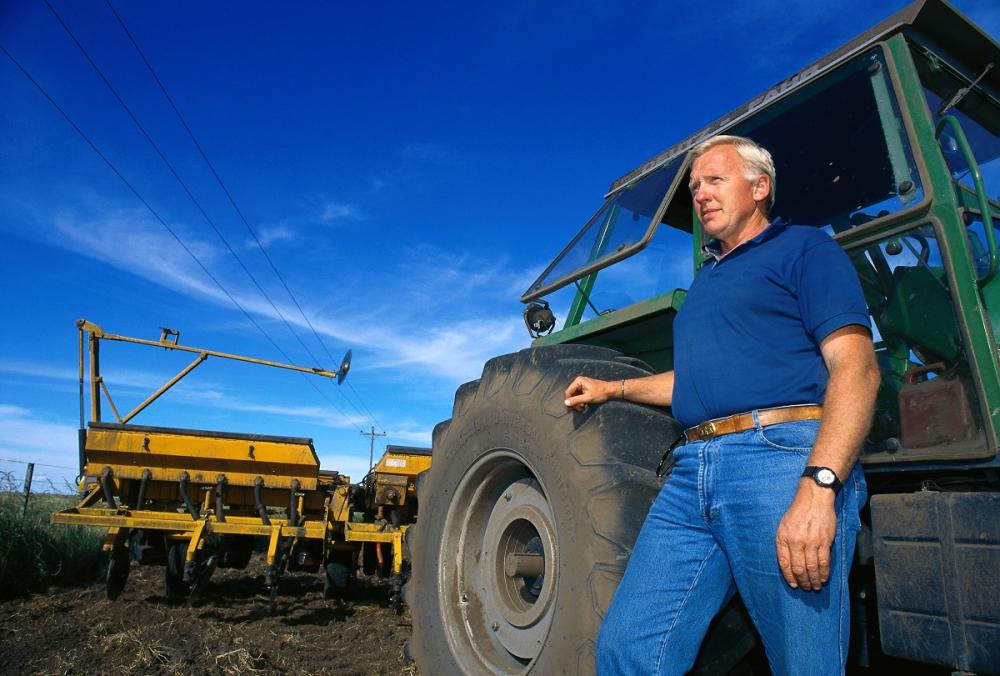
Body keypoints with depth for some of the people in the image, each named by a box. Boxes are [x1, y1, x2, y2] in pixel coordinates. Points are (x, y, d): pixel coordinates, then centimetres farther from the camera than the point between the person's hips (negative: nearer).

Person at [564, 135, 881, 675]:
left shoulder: (804, 248, 5)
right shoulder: (706, 281, 28)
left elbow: (856, 368, -9)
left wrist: (819, 486, -21)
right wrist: (612, 388, 32)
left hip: (782, 458, -6)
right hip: (693, 469, 7)